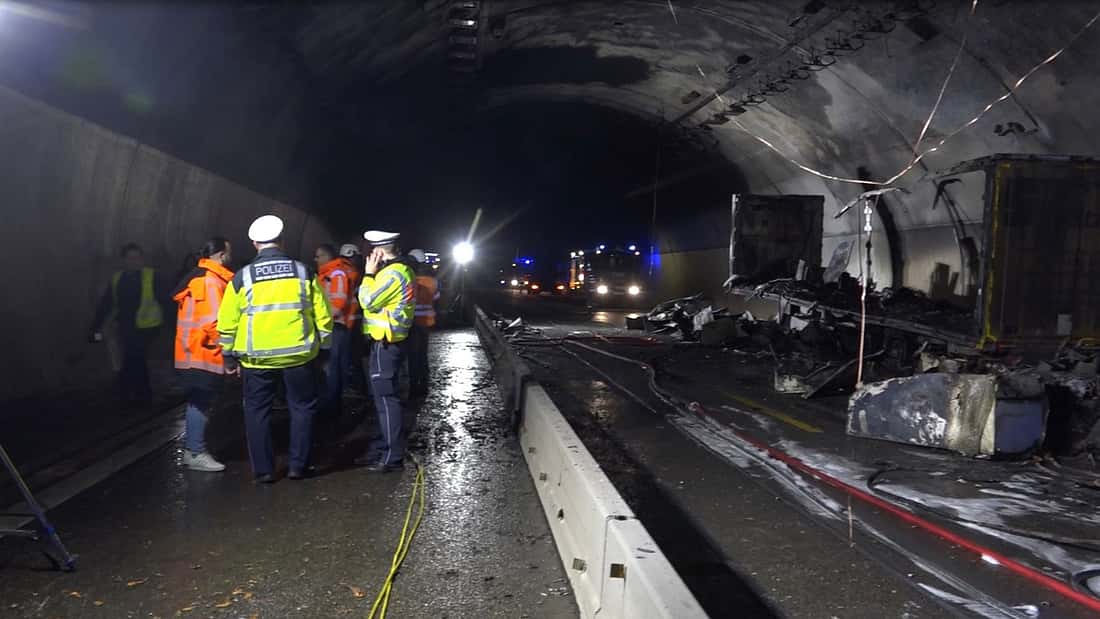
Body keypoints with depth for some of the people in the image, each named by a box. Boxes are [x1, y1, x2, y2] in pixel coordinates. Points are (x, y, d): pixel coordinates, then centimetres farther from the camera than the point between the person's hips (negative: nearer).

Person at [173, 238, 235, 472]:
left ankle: (192, 449, 23)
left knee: (198, 403, 16)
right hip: (204, 355, -10)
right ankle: (196, 453, 0)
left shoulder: (198, 277, 17)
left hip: (194, 354, 10)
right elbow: (214, 323, -22)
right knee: (201, 403, -5)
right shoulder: (211, 281, -15)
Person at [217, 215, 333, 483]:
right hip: (298, 355, 0)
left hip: (256, 359, 0)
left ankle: (264, 470, 16)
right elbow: (322, 315, 1)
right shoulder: (303, 272, -1)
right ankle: (299, 465, 16)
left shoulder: (242, 277, -2)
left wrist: (229, 356, 13)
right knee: (302, 408, 14)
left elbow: (227, 323, 1)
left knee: (257, 411, 12)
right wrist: (323, 345, 13)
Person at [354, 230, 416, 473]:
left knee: (386, 398, -7)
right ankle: (382, 447, 25)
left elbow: (368, 301, -18)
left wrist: (369, 273, -10)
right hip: (386, 342, 11)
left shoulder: (393, 273, -19)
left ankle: (393, 456, -3)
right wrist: (373, 274, 10)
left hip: (385, 344, -11)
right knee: (382, 396, 16)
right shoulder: (399, 269, 15)